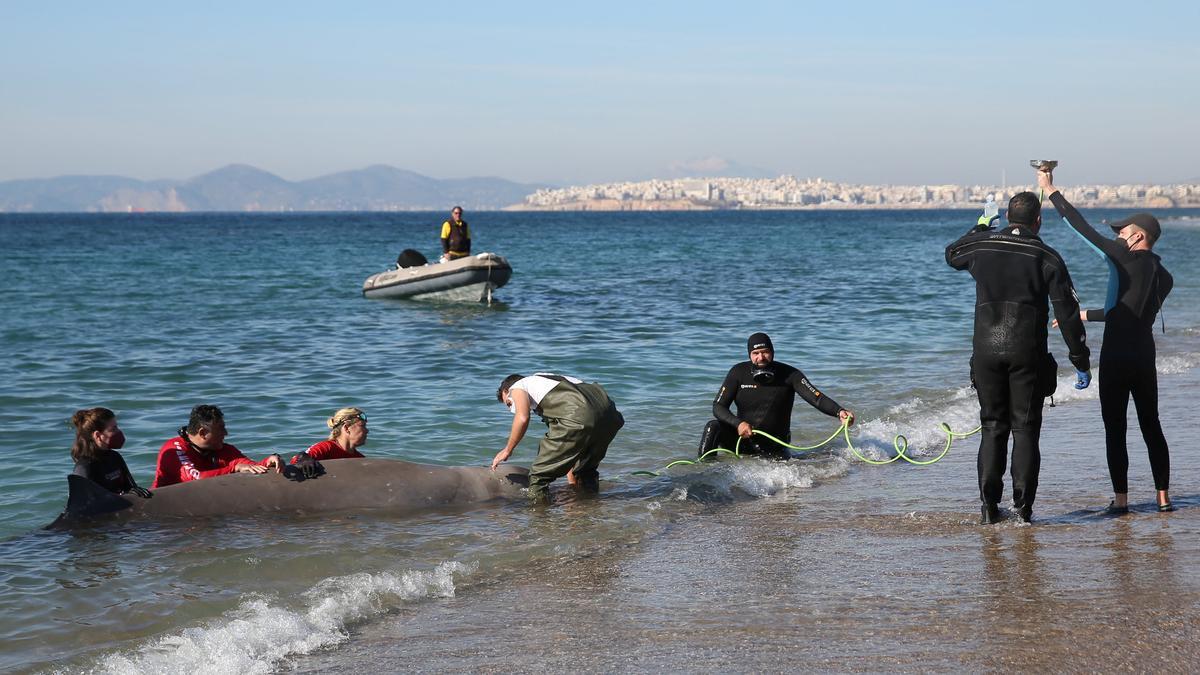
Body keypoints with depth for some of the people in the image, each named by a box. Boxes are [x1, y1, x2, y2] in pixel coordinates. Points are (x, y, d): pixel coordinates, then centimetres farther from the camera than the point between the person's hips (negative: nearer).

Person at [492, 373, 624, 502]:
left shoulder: (517, 387, 21)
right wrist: (572, 483, 45)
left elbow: (522, 418, -2)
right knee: (586, 471, 33)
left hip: (579, 416, -8)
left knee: (538, 476, 3)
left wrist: (507, 450, 13)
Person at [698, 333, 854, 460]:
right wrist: (738, 423, -28)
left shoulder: (789, 375, -10)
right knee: (714, 427, -24)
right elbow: (718, 407, -9)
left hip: (774, 448, 0)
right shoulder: (738, 373, -7)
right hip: (742, 438, 0)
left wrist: (839, 412, -41)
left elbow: (816, 397, -22)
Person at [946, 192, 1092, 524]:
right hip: (1027, 354, -2)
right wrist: (1081, 362, 2)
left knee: (993, 427, 10)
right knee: (1026, 428, 5)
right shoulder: (1047, 257, -2)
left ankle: (989, 506, 5)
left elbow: (952, 254, 30)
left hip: (986, 351, 2)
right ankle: (1023, 508, 1)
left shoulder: (982, 246, 5)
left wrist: (979, 227, 44)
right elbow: (1068, 313, -3)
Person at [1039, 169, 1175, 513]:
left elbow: (1083, 229, -9)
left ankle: (1121, 498, 1)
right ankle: (1163, 496, 13)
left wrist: (1051, 191, -1)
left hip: (1115, 358, -6)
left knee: (1115, 430, 0)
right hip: (1145, 359, 6)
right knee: (1151, 427, 13)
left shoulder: (1127, 258, -10)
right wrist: (1084, 315, 32)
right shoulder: (1164, 277, 11)